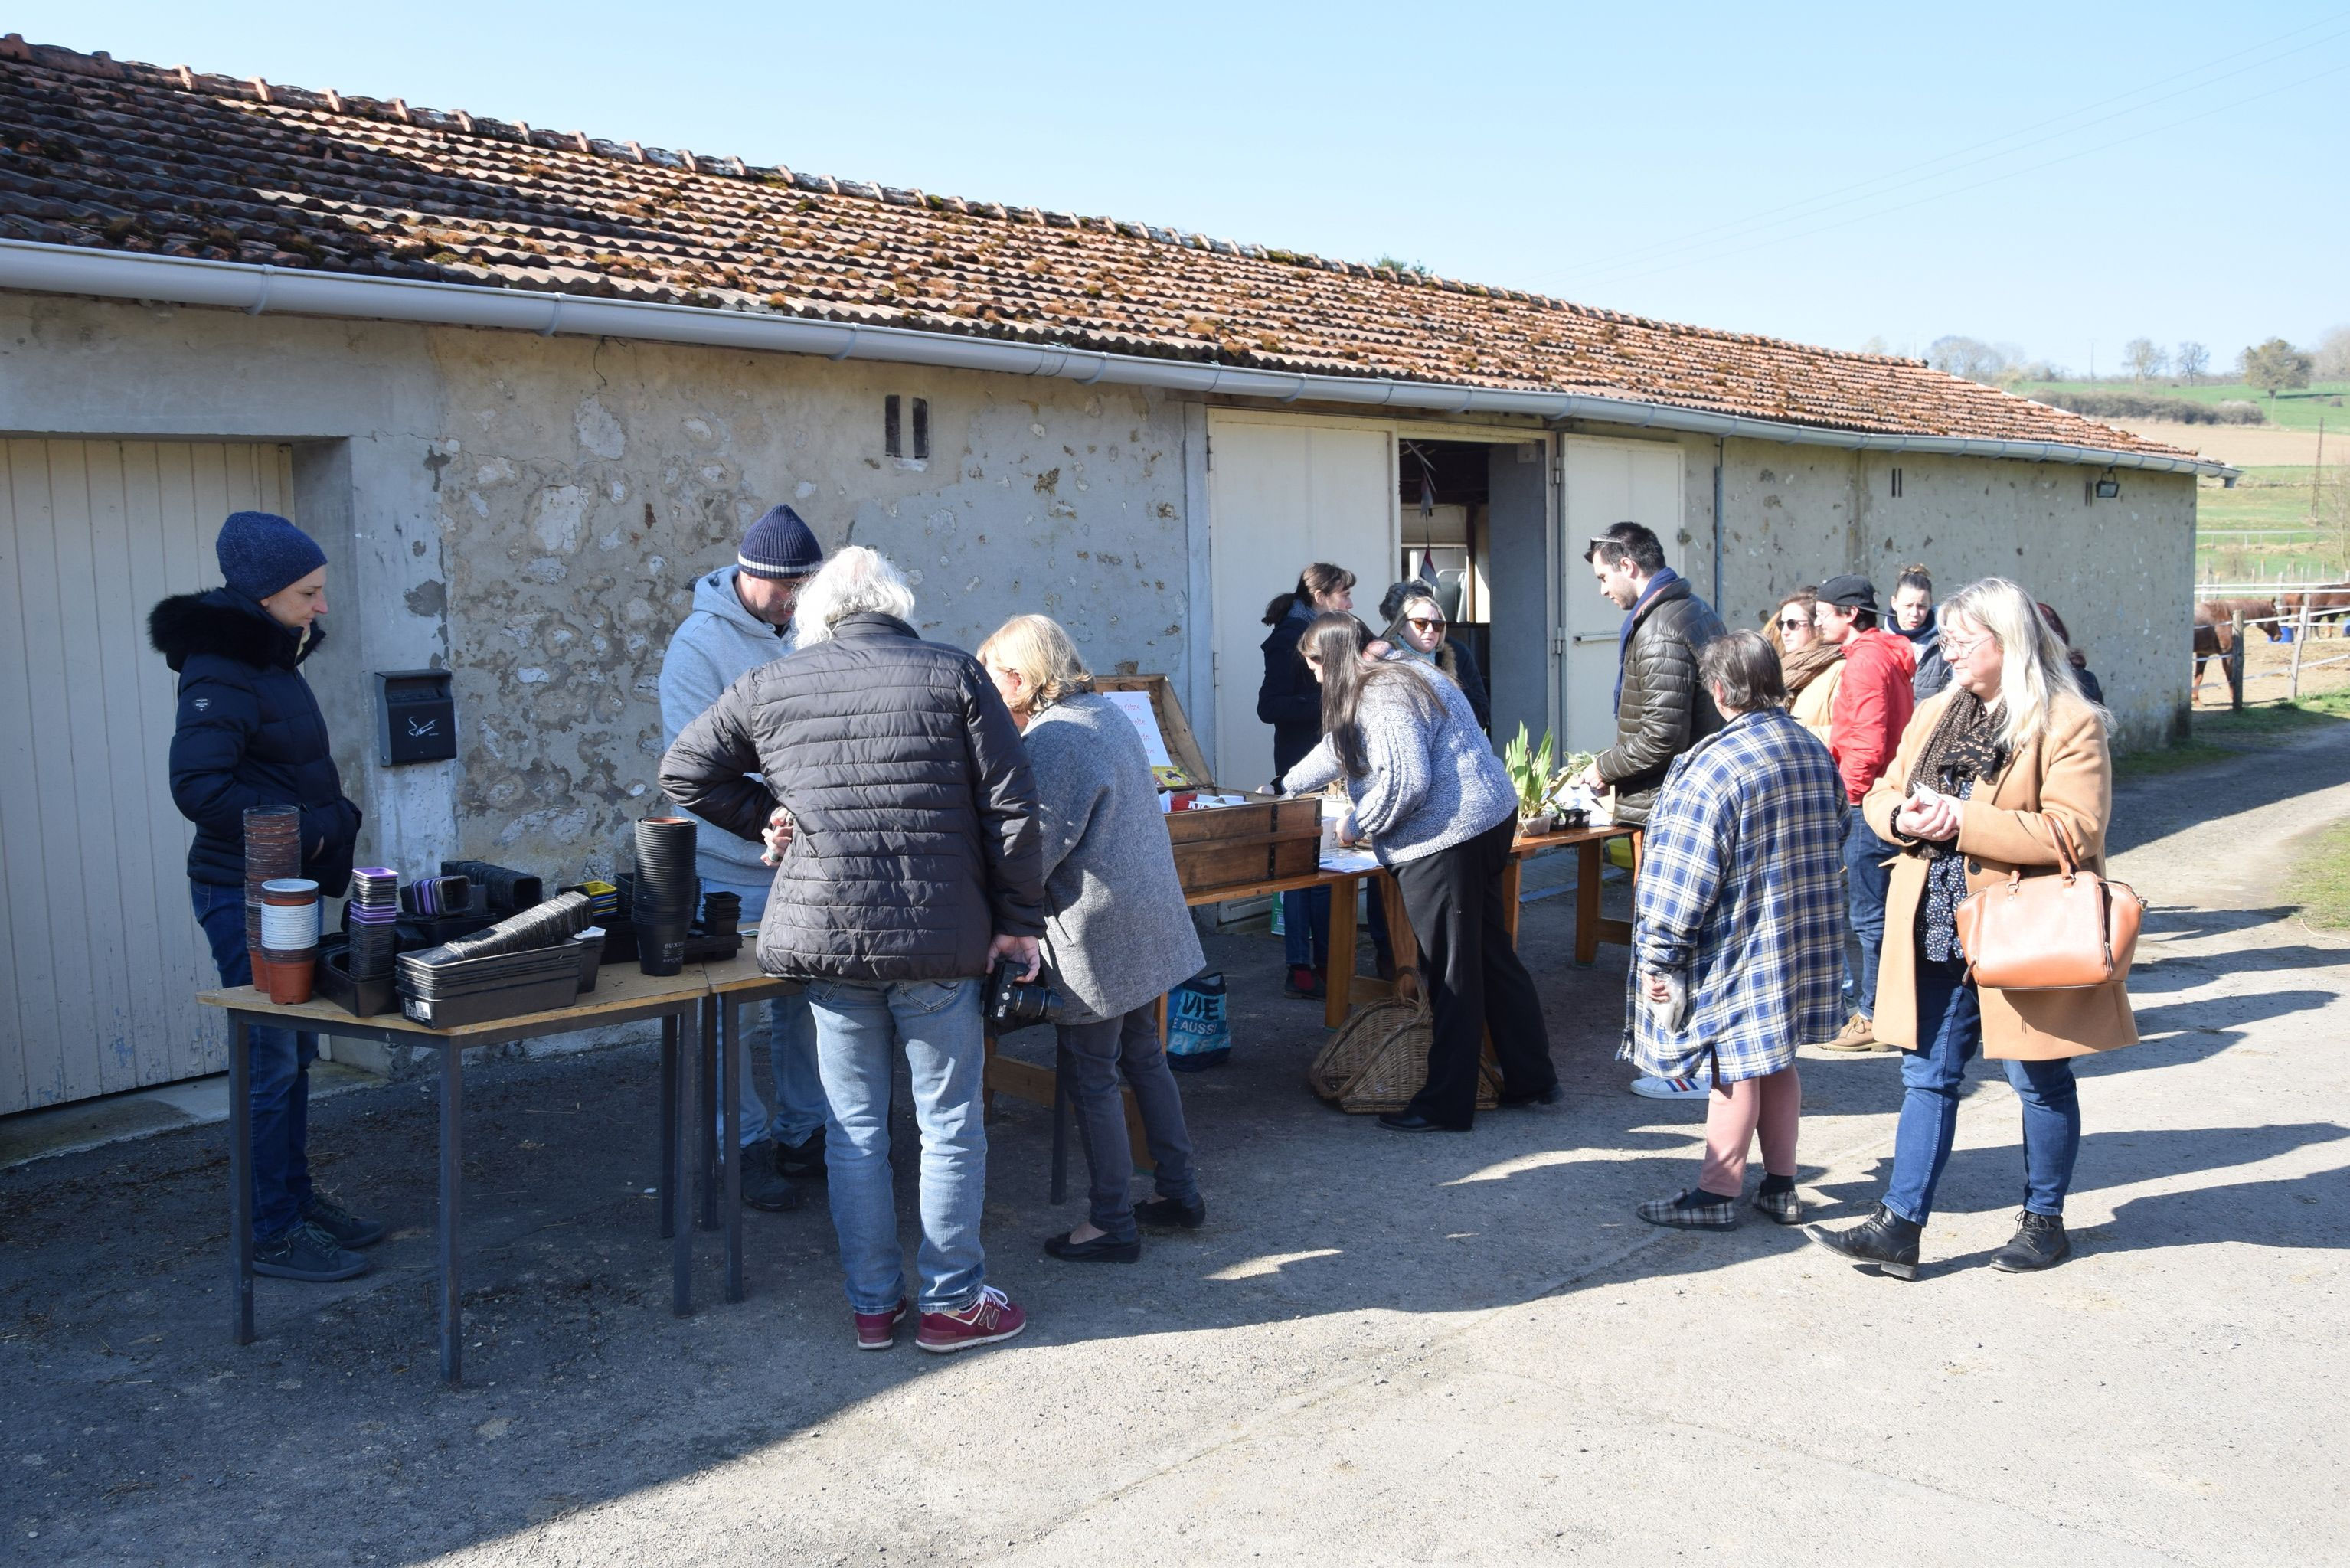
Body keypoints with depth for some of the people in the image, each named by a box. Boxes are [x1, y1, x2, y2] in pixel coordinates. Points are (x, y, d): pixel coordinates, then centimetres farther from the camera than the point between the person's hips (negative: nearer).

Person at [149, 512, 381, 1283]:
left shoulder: (272, 657, 13)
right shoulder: (220, 671, -18)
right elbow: (198, 787, -26)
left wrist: (336, 815, 6)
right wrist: (309, 827, -22)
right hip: (246, 893, -10)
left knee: (293, 1053, 17)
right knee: (271, 1061, -3)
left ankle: (297, 1200, 28)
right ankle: (273, 1232, 6)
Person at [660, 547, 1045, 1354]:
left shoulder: (768, 687, 6)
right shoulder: (954, 674, -1)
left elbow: (683, 771, 13)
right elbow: (1010, 807, -4)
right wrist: (1019, 920, 2)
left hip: (825, 937, 2)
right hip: (937, 936, -2)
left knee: (854, 1129, 12)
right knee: (949, 1123, 9)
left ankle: (873, 1304, 22)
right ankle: (953, 1301, 17)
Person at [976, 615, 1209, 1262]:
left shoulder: (1053, 737, -19)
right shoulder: (1108, 713, 11)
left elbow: (1035, 847, -20)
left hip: (1096, 933, -10)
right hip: (1147, 917, 10)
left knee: (1092, 1078, 1)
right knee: (1144, 1056, 19)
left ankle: (1113, 1224, 9)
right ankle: (1180, 1191, 28)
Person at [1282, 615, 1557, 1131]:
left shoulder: (1383, 699, -16)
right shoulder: (1402, 675, 19)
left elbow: (1405, 782, -24)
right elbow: (1340, 747, 31)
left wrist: (1357, 824, -7)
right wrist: (1284, 787, 39)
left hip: (1447, 838, -11)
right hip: (1489, 822, 11)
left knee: (1450, 973, -3)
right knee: (1492, 957, 17)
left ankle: (1446, 1106, 6)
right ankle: (1532, 1079, 25)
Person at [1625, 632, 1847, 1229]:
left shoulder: (1716, 765, -20)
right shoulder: (1816, 752, 5)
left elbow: (1686, 873, -20)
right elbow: (1834, 845, 17)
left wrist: (1659, 955, -14)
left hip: (1738, 945, -7)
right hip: (1805, 939, 8)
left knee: (1735, 1066, 1)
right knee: (1778, 1060, 17)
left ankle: (1717, 1195, 10)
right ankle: (1781, 1185, 25)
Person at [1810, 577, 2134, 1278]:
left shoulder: (2069, 723, -11)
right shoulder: (1935, 716, 11)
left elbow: (2075, 830, -20)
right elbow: (1882, 793, 16)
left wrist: (1964, 821, -24)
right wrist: (1903, 816, -9)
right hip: (1938, 934, 6)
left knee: (2040, 1082, 10)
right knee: (1929, 1076, 7)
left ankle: (2044, 1220, 27)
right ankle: (1899, 1226, 9)